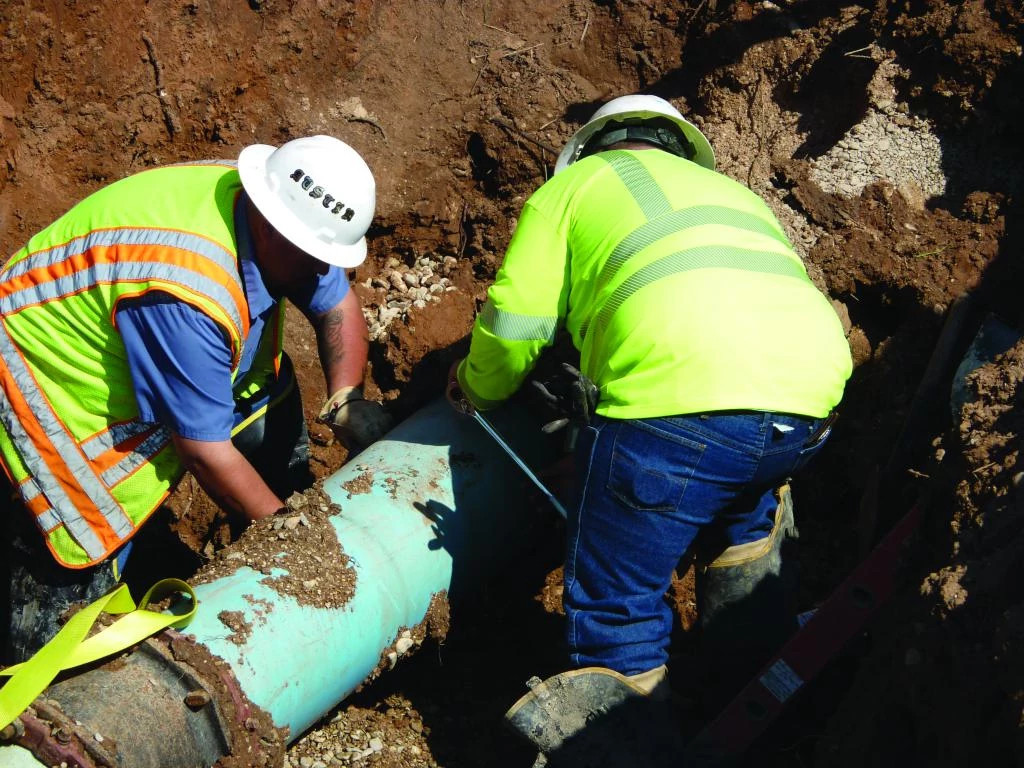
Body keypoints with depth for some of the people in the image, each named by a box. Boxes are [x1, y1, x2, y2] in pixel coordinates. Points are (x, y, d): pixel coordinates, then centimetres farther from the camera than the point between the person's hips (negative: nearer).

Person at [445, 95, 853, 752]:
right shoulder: (734, 192, 38)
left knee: (615, 597, 7)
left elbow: (516, 321, 14)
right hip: (811, 400, 6)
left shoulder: (575, 184, 22)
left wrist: (476, 389, 35)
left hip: (679, 397, -6)